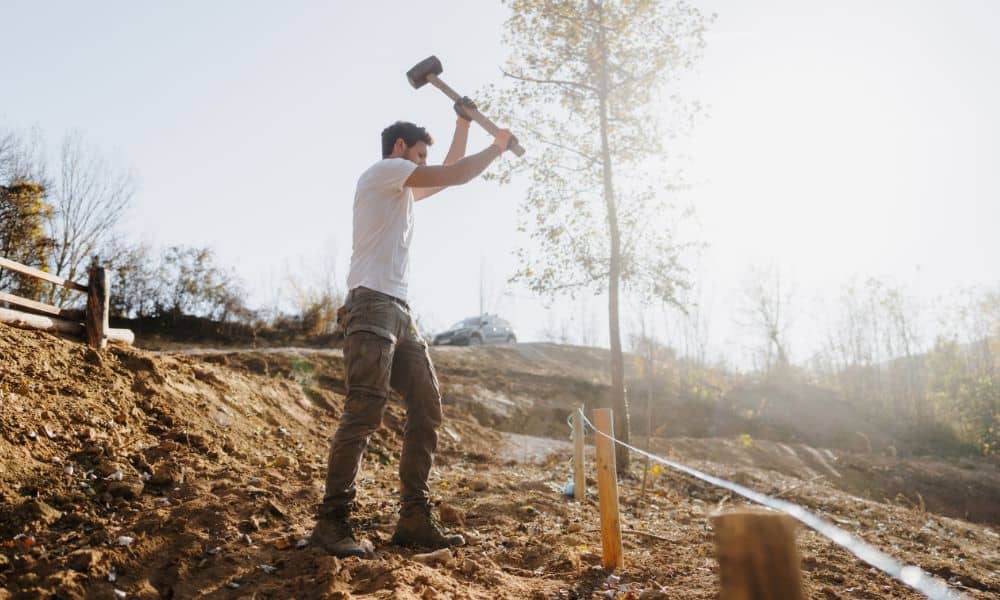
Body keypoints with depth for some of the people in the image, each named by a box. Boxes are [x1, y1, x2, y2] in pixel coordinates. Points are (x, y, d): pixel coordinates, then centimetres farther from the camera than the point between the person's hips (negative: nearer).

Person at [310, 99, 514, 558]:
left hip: (400, 312, 10)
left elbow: (448, 176, 37)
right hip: (371, 306, -10)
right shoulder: (384, 170, 2)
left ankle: (414, 520, 4)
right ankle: (332, 522, -11)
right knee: (364, 412, -16)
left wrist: (463, 123, 32)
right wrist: (498, 147, 12)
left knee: (427, 409, 3)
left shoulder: (403, 189, 29)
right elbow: (454, 175, -2)